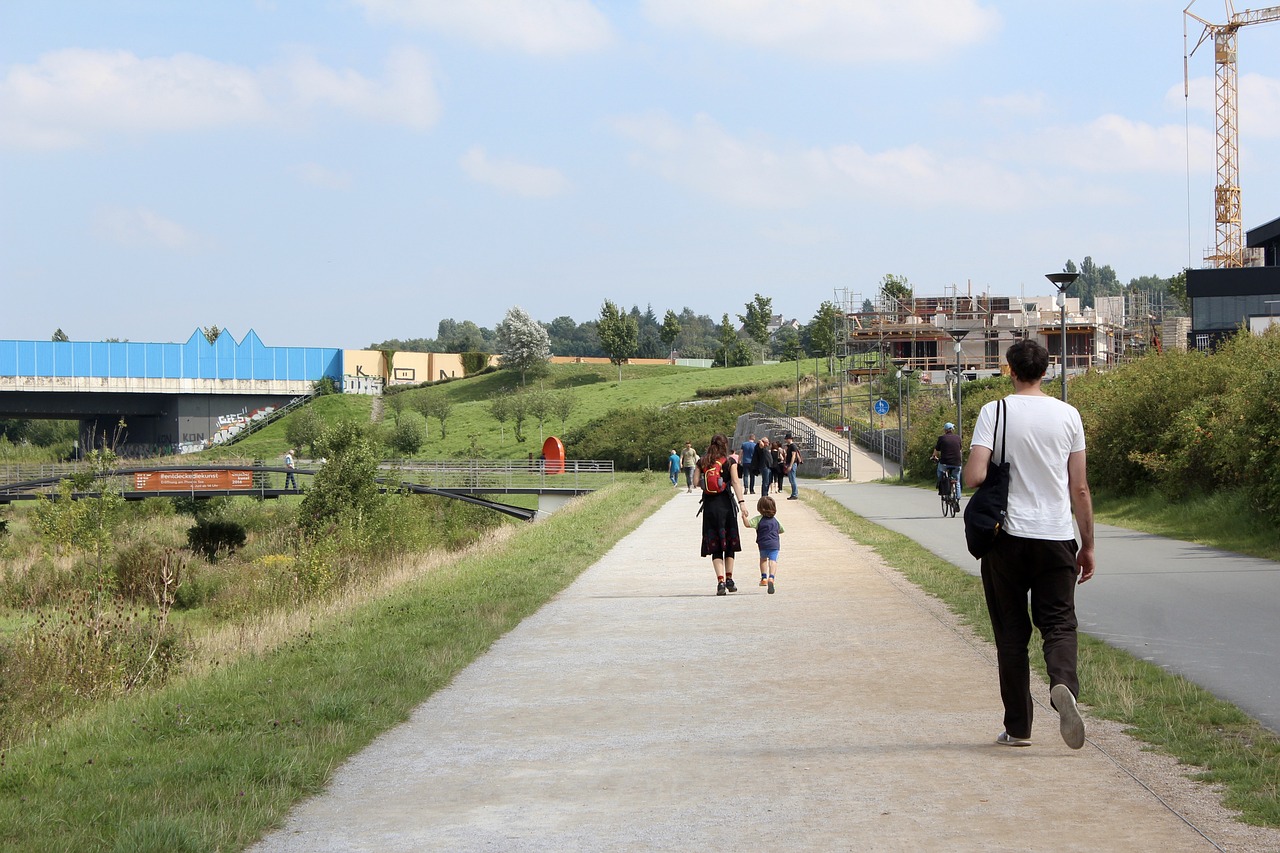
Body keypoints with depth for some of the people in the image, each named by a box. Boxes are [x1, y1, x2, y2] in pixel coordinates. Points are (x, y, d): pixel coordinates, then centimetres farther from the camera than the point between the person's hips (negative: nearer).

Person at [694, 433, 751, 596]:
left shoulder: (702, 462, 4)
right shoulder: (730, 462, -2)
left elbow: (696, 481, -1)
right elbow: (736, 482, -11)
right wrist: (741, 502, -16)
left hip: (709, 505, 1)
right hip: (726, 503, -1)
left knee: (715, 546, 3)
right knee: (729, 543, 14)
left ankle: (720, 580, -11)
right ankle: (729, 579, 15)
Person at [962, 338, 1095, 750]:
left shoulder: (995, 412, -5)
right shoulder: (1068, 415, 3)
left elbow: (974, 476, -14)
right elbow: (1080, 489, 4)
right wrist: (1087, 545, 12)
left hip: (1008, 536, -1)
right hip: (1057, 537, 1)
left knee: (1011, 632, 8)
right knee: (1059, 623, 5)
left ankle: (1018, 727, 10)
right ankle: (1063, 684, -25)